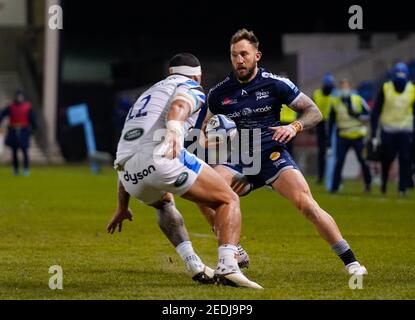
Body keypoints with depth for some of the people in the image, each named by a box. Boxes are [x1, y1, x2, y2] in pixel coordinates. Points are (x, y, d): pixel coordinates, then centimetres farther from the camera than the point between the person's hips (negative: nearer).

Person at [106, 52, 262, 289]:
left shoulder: (148, 94, 39)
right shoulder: (191, 88, 18)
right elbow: (179, 106, -11)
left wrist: (122, 207, 47)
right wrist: (173, 131, -32)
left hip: (129, 174, 7)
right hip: (159, 155, -7)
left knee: (164, 202, 38)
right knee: (228, 200, 5)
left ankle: (196, 267, 24)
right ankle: (227, 267, -18)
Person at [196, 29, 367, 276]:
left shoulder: (275, 84, -4)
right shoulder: (219, 93, 4)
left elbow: (314, 112, 1)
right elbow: (207, 125, 21)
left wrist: (294, 127, -19)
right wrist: (204, 139, -3)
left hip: (273, 155, -3)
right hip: (238, 163, 3)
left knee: (306, 204, -24)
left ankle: (351, 261, -14)